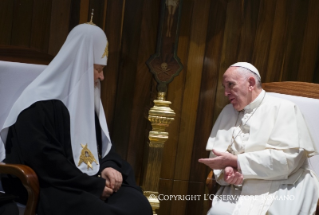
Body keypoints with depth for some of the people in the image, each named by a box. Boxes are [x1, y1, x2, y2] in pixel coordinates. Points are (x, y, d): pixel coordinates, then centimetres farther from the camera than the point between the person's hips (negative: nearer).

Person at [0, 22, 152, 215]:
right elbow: (45, 162, -18)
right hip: (51, 188, -7)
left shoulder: (87, 99, 15)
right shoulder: (39, 105, -11)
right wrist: (95, 185, -16)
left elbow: (104, 142, 20)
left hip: (91, 183, 7)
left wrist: (110, 166, -3)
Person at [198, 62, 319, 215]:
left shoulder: (283, 109, -2)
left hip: (278, 189, -4)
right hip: (237, 189, 4)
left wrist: (236, 161, -15)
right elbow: (217, 152, 9)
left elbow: (286, 158, -14)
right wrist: (227, 169, -15)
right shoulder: (228, 112, 15)